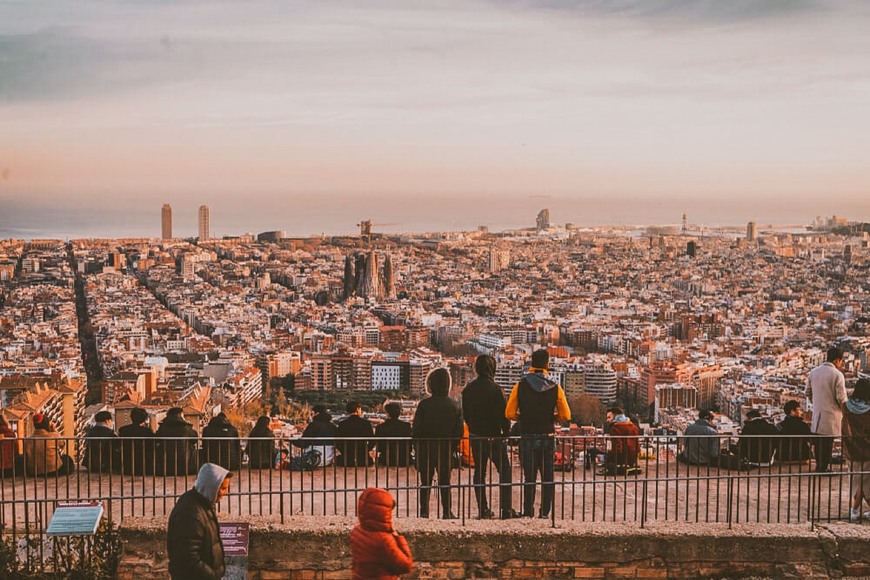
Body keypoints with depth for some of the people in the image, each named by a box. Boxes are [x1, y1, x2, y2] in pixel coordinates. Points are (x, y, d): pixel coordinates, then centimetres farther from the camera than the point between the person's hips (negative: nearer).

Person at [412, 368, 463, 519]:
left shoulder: (424, 404, -11)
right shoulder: (455, 405, -3)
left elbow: (416, 429, -9)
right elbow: (459, 432, -2)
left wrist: (418, 448, 3)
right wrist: (452, 448, 8)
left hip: (426, 450, -2)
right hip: (446, 451, 2)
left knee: (425, 483, 8)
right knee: (445, 482, 11)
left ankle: (424, 511, 7)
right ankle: (447, 512, 9)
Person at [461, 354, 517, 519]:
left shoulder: (468, 389, 2)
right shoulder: (495, 389, -15)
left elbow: (465, 413, 8)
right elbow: (504, 414, -14)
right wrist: (506, 432, -1)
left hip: (475, 436, 5)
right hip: (494, 437, -5)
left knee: (479, 472, 11)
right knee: (504, 471, 3)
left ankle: (483, 509, 10)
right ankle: (506, 509, -1)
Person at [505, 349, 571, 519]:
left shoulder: (520, 386, -4)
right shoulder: (555, 387, -3)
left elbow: (510, 414, -6)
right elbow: (565, 415, -4)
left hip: (528, 438, 0)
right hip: (548, 437, 0)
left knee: (529, 476, 7)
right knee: (547, 476, 9)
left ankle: (528, 512, 7)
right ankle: (545, 512, 9)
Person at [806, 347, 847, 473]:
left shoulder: (813, 372, 3)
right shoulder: (837, 375, -16)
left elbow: (808, 392, 9)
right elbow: (841, 398, -15)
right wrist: (844, 410, 4)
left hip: (817, 414, 6)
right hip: (831, 415, -6)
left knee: (819, 441, 16)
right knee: (827, 442, 2)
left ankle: (819, 466, 24)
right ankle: (823, 468, 8)